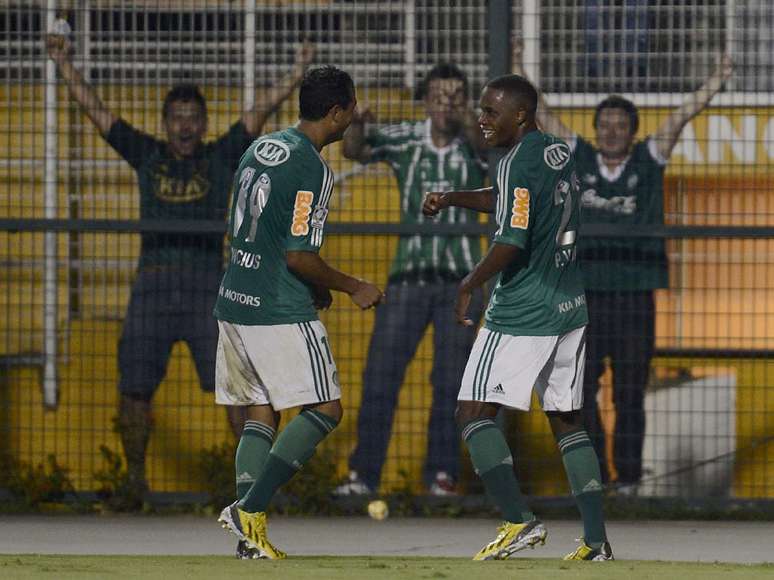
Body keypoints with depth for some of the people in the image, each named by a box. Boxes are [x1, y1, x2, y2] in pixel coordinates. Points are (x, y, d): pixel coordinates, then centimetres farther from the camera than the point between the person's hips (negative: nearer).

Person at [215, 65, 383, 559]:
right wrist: (354, 288, -3)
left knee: (260, 416, 11)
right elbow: (300, 256, -18)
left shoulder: (263, 147, 12)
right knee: (325, 409, -2)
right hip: (282, 313, -9)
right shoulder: (311, 169, -15)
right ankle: (250, 509, -12)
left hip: (235, 304, 9)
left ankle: (251, 536, 4)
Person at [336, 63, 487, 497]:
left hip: (461, 280, -1)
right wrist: (357, 127, -33)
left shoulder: (472, 143, -4)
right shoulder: (404, 139, 2)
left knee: (451, 380, 0)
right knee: (381, 373, -4)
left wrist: (472, 127, -50)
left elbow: (490, 147, -27)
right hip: (410, 273, 1)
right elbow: (356, 152, -10)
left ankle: (443, 474, 6)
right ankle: (364, 472, -1)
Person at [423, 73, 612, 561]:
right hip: (570, 308, 9)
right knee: (567, 419, 13)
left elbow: (511, 242, -22)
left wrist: (468, 287, -10)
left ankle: (520, 520, -17)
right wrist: (451, 199, 19)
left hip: (523, 314, -9)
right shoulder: (560, 154, 12)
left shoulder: (520, 162, -16)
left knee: (474, 411, -5)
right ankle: (597, 539, 7)